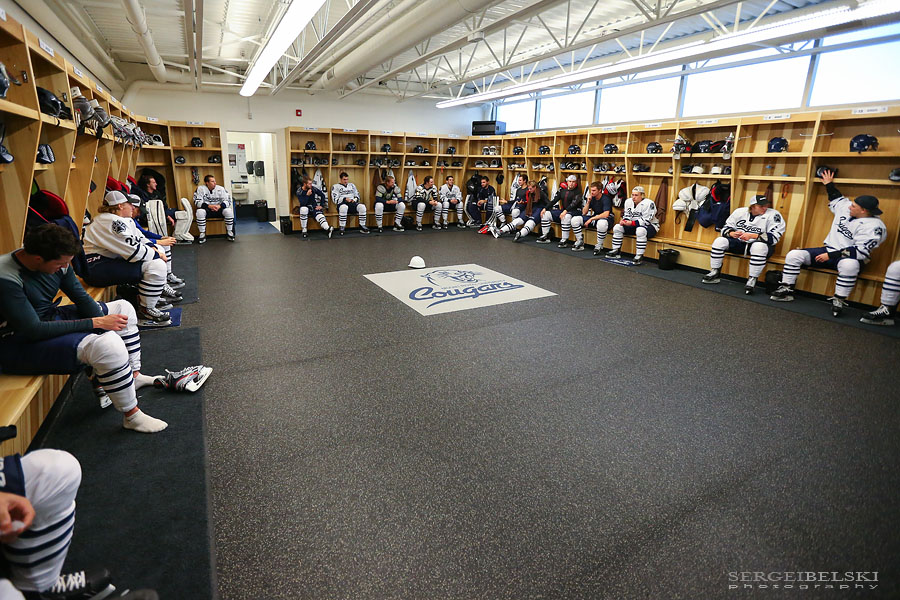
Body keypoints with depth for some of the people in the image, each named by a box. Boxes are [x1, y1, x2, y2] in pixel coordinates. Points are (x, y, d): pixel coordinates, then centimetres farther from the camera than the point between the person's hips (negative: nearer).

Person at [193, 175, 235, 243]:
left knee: (229, 211, -28)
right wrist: (209, 206, -28)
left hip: (219, 209, 1)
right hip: (206, 209, -1)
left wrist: (219, 206, -29)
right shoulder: (200, 189, -5)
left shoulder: (221, 189, -3)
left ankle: (230, 232, -13)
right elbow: (197, 202, -11)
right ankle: (202, 234, -20)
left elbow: (227, 201, -7)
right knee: (199, 212, -33)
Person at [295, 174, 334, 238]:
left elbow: (323, 195, 7)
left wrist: (321, 205, 1)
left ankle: (328, 229, -55)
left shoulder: (313, 188, -5)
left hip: (314, 206, 1)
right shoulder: (299, 192, -11)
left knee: (319, 215, -29)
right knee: (304, 209, -37)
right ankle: (304, 231, -28)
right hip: (305, 207, -1)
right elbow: (303, 204, -21)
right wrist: (307, 195, -29)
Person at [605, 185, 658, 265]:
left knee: (640, 230, -40)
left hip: (650, 226, -7)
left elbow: (646, 221, -24)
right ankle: (615, 251, 1)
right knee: (617, 227, -5)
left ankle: (639, 256, -33)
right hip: (633, 226, 7)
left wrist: (632, 223, -31)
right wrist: (624, 221, -16)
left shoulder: (648, 204, -20)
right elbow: (627, 215, 8)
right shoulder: (628, 201, 1)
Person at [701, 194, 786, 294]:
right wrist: (732, 233, -17)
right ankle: (714, 273, -6)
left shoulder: (773, 215, -10)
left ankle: (752, 280, -29)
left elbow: (774, 237, -18)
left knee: (759, 246, -39)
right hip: (740, 243, 4)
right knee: (719, 241, -13)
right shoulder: (740, 212, 2)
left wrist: (752, 236, -28)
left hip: (762, 245, -4)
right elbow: (726, 228, 7)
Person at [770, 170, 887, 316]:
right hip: (828, 251, 7)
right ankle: (786, 291, -9)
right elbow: (836, 198, 31)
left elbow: (861, 251, -23)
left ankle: (839, 301, -30)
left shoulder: (874, 226, -14)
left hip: (850, 258, -7)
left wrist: (830, 255, -25)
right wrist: (829, 184, 31)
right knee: (793, 255, -11)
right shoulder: (845, 207, 6)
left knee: (849, 265, -44)